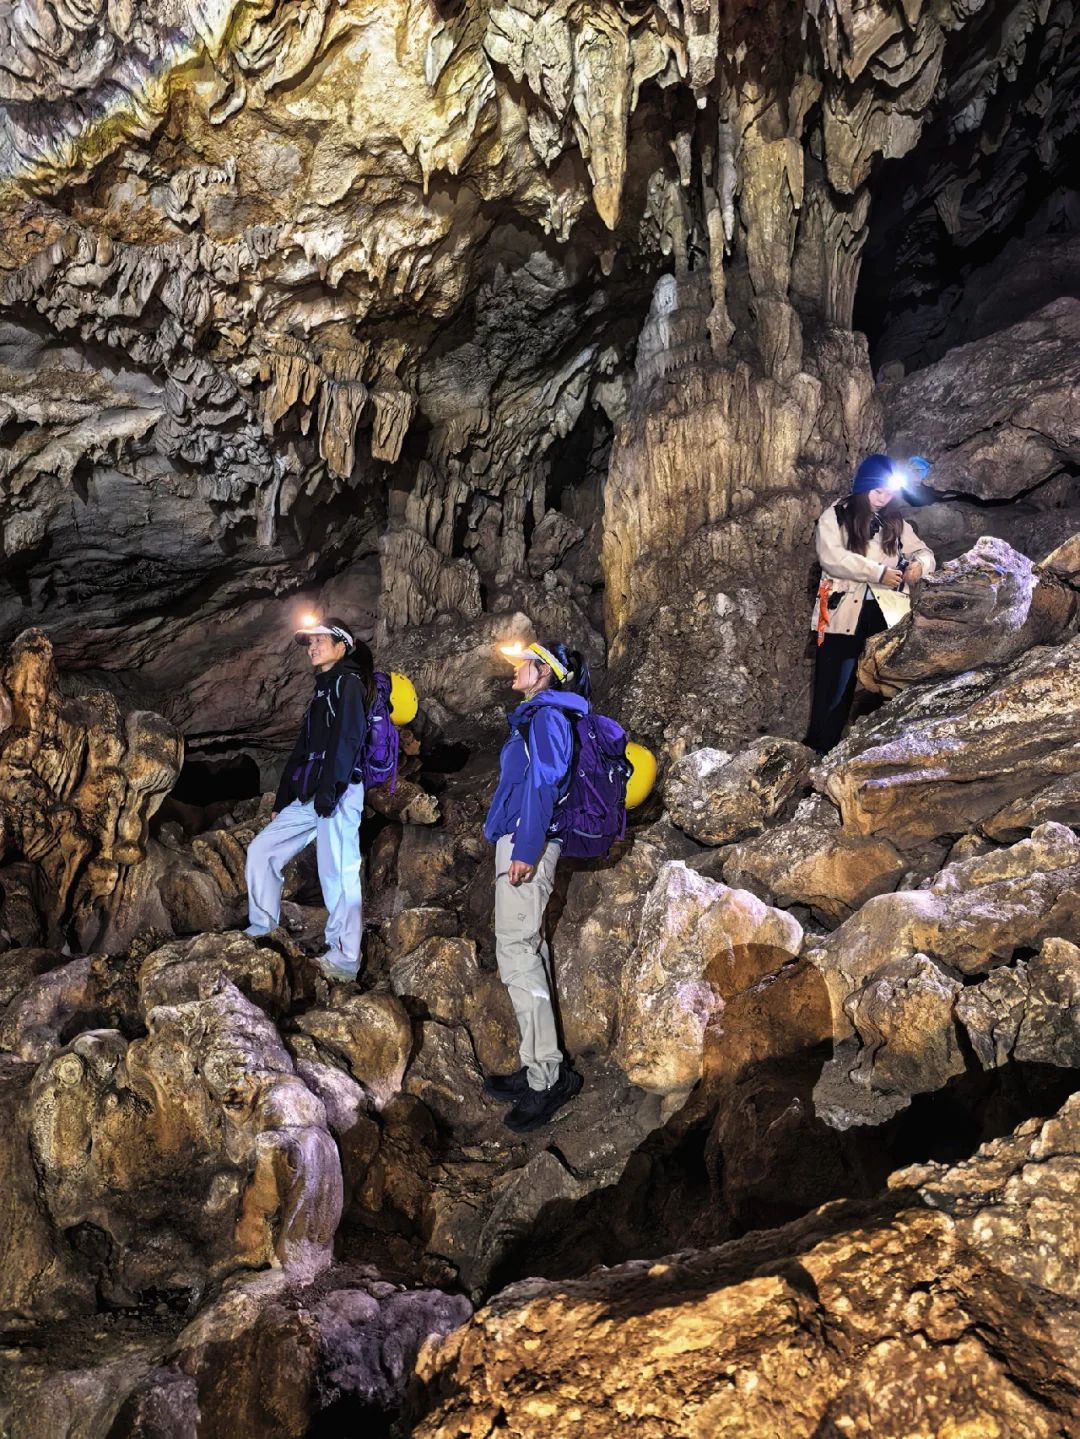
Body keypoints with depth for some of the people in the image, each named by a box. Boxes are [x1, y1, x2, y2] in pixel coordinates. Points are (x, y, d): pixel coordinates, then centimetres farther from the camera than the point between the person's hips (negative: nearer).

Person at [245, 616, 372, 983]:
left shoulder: (348, 682, -2)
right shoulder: (322, 690, 26)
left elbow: (346, 739, -15)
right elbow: (303, 748, 25)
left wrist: (329, 790, -24)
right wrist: (282, 800, 23)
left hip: (338, 793, -10)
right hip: (308, 797, 10)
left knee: (337, 874, -11)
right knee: (262, 849, 11)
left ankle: (344, 961, -8)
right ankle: (261, 929, 19)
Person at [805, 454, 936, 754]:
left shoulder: (895, 522, 15)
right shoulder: (835, 516, 0)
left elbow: (923, 551, 18)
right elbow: (831, 558, -14)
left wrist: (919, 564, -7)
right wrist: (878, 572, -19)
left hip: (884, 615, 4)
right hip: (844, 615, -4)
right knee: (833, 690, -2)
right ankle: (819, 753, 5)